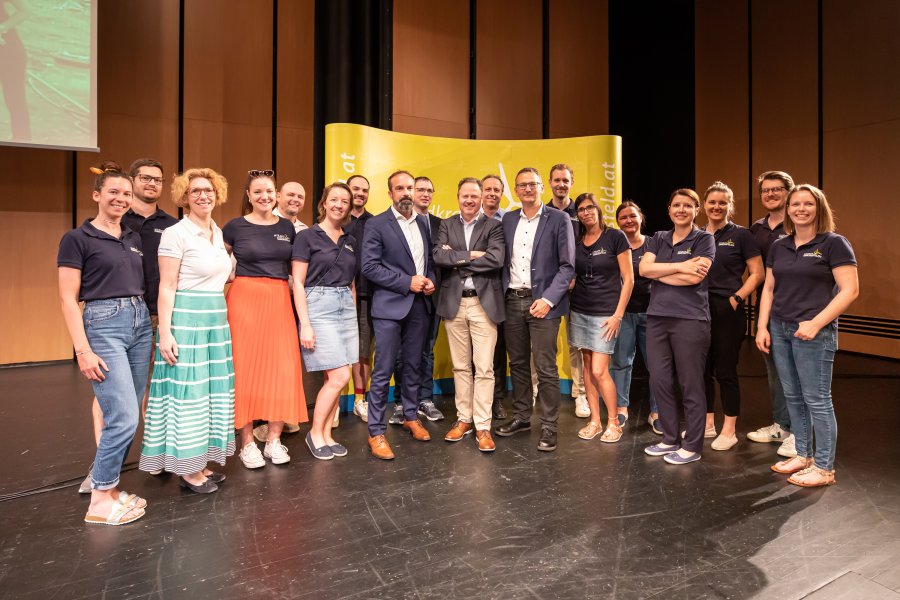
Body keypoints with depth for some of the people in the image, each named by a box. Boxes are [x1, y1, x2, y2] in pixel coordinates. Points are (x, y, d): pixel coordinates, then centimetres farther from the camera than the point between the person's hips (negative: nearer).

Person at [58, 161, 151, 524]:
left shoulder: (134, 238, 14)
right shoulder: (77, 239, -3)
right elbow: (68, 299, -7)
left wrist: (151, 322, 7)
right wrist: (83, 350, -13)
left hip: (140, 323, 6)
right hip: (104, 325, -6)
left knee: (127, 418, 9)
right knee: (124, 419, -10)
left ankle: (107, 485, 24)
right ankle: (99, 502, 7)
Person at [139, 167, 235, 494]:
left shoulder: (218, 233, 12)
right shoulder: (176, 234, -8)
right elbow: (166, 288, -11)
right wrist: (165, 333, -17)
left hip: (216, 319, 8)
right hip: (186, 319, -7)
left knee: (211, 390, 12)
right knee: (187, 391, 0)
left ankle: (203, 462, 25)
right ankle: (188, 470, 13)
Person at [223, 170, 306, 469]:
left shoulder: (287, 227, 9)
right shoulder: (235, 226, 1)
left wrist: (294, 294, 7)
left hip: (280, 302, 3)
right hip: (245, 300, -2)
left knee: (282, 368, 1)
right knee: (246, 368, 2)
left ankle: (274, 440, 14)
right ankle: (247, 442, 14)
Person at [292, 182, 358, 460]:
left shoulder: (351, 242, 13)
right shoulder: (307, 236, -3)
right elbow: (297, 283, -7)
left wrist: (354, 315, 11)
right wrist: (305, 325, -14)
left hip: (347, 308, 6)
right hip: (318, 307, -6)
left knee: (335, 378, 7)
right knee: (339, 377, -9)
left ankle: (326, 435, 21)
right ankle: (315, 433, 11)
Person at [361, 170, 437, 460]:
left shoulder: (423, 223, 12)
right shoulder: (376, 224, -4)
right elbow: (369, 266, -11)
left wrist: (430, 281, -2)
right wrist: (407, 282, -15)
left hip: (420, 305, 5)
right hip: (390, 305, -5)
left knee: (413, 365, 15)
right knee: (383, 371, -1)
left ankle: (411, 416, 32)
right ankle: (376, 432, 10)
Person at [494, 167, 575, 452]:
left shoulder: (559, 219, -2)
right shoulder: (508, 219, 12)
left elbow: (567, 266, -6)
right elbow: (504, 259, 13)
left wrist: (547, 299, -15)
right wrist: (503, 293, 1)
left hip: (542, 302, -4)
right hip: (512, 300, 5)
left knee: (545, 369, -2)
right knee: (517, 364, 13)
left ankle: (548, 427, 12)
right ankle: (521, 417, 28)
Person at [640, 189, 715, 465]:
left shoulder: (704, 239, 1)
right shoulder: (658, 239, 14)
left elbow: (694, 277, -13)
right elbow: (644, 268, -2)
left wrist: (658, 272, -5)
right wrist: (679, 267, -11)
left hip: (690, 319, -5)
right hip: (657, 317, 5)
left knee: (690, 385, 2)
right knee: (660, 381, 8)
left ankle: (692, 446, 16)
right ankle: (671, 438, 24)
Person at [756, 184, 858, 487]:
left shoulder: (833, 243, -4)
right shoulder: (778, 247, 12)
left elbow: (850, 290, -10)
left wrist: (816, 323, -18)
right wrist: (762, 326, 4)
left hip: (814, 333, -5)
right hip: (779, 329, 6)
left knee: (817, 400, 1)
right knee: (793, 397, 12)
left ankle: (824, 468, 14)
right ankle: (803, 455, 27)